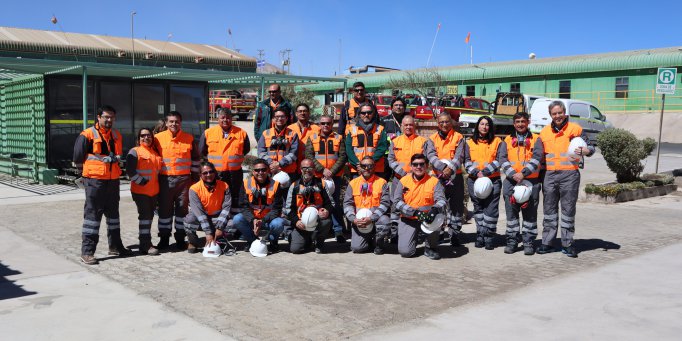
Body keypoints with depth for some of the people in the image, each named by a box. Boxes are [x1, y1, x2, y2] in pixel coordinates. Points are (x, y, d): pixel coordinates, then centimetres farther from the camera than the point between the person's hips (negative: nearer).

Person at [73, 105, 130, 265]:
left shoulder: (117, 135, 12)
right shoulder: (87, 135, -8)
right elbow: (78, 158, -8)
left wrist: (115, 159, 5)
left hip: (113, 180, 7)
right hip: (94, 181, -7)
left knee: (113, 213, 16)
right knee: (92, 214, -5)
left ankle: (115, 246, 28)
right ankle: (87, 251, -1)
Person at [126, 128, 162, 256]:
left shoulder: (155, 152, 16)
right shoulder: (134, 151, -4)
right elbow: (130, 171, -13)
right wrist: (142, 182, -16)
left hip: (154, 191, 7)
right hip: (140, 191, -7)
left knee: (149, 216, 11)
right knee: (145, 215, -9)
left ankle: (146, 243, 20)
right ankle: (145, 245, -7)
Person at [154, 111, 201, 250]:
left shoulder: (189, 138, 4)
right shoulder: (158, 138, 2)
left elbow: (195, 159, 11)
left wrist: (195, 177, 9)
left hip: (184, 179, 0)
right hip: (165, 179, 0)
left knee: (182, 209, 5)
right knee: (164, 209, 5)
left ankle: (180, 238, 15)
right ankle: (164, 238, 16)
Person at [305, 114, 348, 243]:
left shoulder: (339, 138, 10)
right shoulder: (312, 139, 11)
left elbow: (343, 157, 1)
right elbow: (309, 156, -1)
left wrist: (332, 171, -12)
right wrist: (322, 170, -12)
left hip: (335, 177, -1)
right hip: (317, 177, 1)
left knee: (335, 203, -2)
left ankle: (338, 231, 2)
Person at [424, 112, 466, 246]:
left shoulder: (458, 137, 5)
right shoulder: (432, 139, 8)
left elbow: (459, 157, -6)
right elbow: (431, 156, -7)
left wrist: (451, 168, -24)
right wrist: (443, 167, -23)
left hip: (455, 177, 0)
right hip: (438, 177, 0)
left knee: (456, 207, 3)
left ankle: (454, 234, 13)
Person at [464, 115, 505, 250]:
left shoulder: (498, 142, 7)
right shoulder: (470, 143, 12)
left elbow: (499, 161, -4)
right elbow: (467, 161, 4)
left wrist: (485, 172, -14)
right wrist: (476, 173, -13)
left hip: (493, 180, -2)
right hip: (474, 180, 2)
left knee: (491, 209, -7)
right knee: (478, 208, 8)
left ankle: (489, 237, 0)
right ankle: (480, 235, 15)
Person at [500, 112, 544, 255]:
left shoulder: (535, 139, 8)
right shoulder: (508, 140, 13)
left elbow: (537, 158, -6)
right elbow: (503, 159, 2)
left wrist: (523, 173, -17)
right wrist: (513, 174, -14)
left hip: (531, 181, -2)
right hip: (511, 180, 2)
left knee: (530, 213, 1)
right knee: (511, 212, 4)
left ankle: (528, 242, 8)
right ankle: (512, 241, 12)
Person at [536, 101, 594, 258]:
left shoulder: (575, 129, 1)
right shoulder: (544, 132, 12)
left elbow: (590, 147, 1)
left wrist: (584, 151, -22)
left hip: (569, 175, -3)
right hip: (550, 175, 4)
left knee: (568, 210, 2)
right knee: (549, 210, 8)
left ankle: (567, 244, 9)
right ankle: (547, 243, 15)